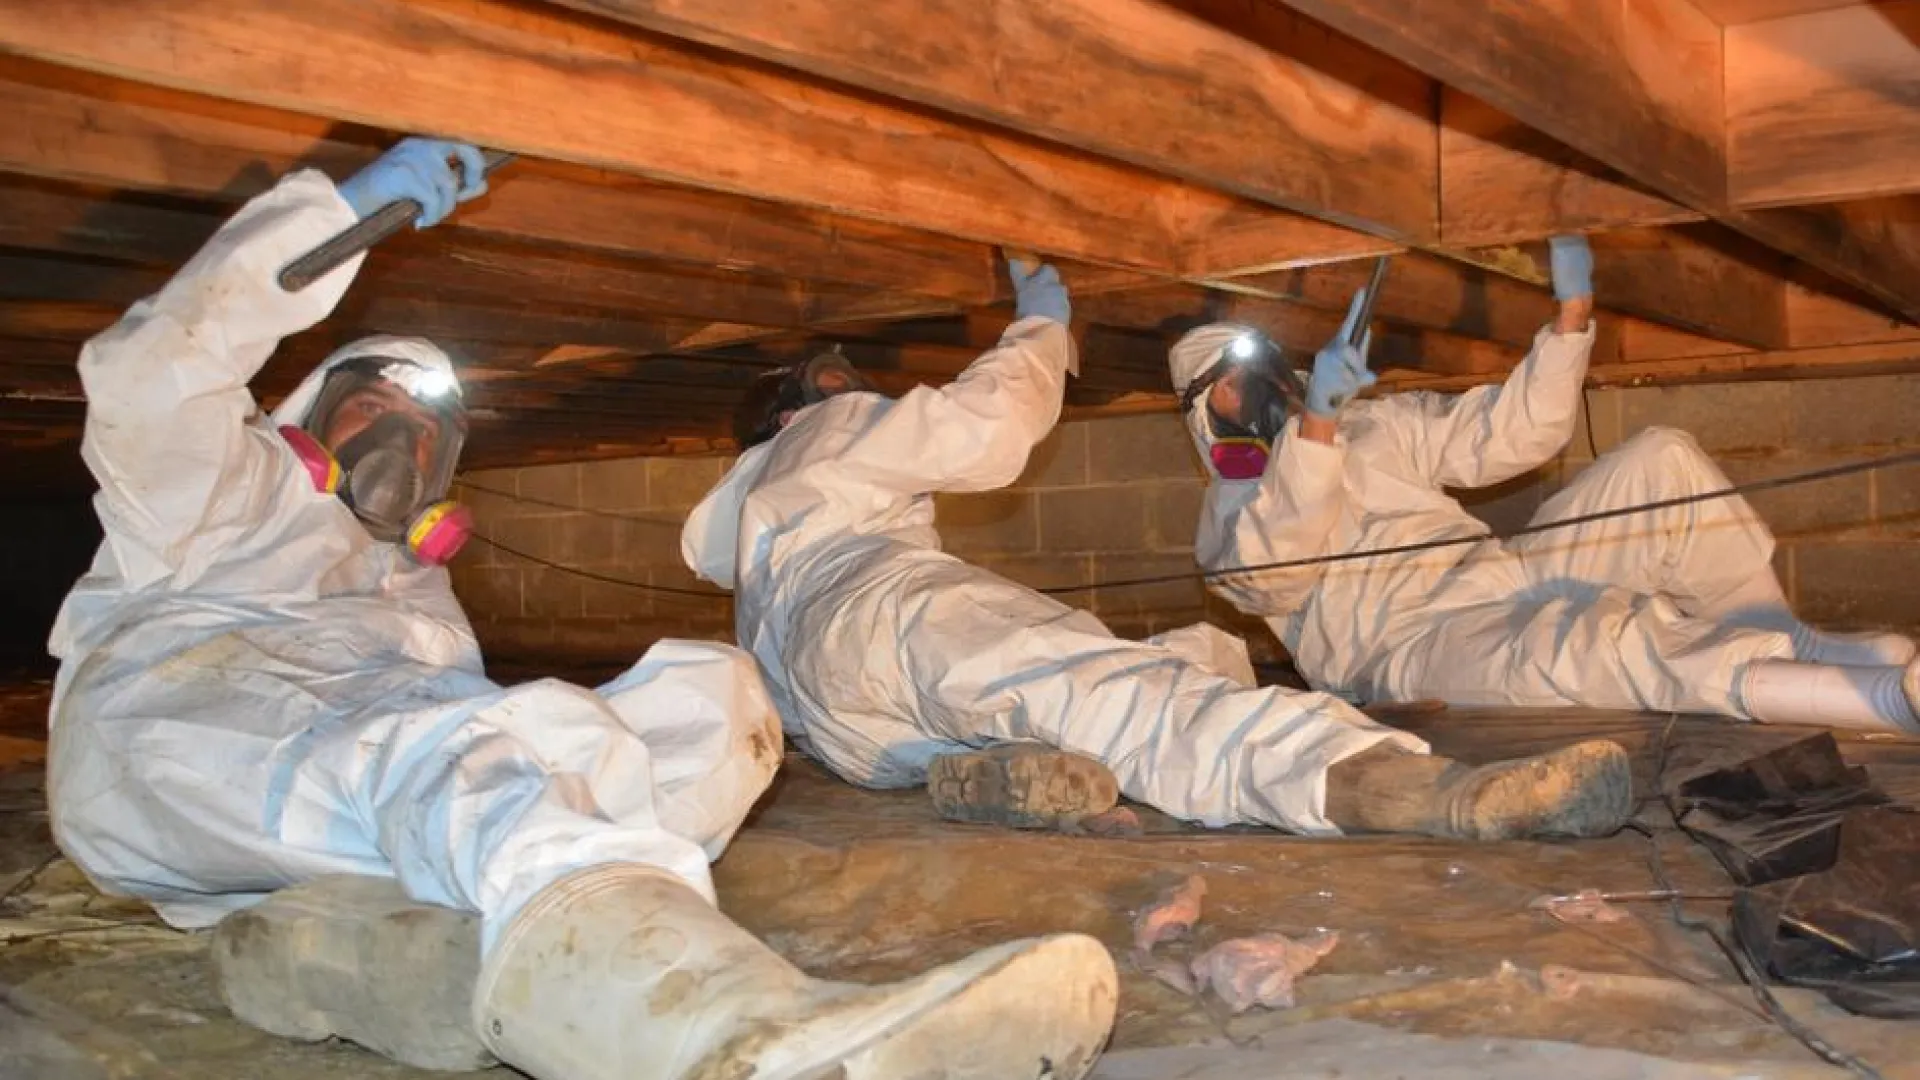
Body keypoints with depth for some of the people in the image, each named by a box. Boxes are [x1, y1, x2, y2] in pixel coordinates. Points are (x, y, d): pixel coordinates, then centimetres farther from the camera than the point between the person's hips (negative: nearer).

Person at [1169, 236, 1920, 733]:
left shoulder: (1377, 425, 25)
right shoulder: (1231, 517, 7)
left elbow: (1512, 432, 20)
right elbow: (1274, 564, -18)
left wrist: (1573, 311, 9)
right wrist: (1316, 422, -31)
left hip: (1509, 582, 7)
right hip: (1419, 648, -7)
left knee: (1660, 461, -7)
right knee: (1598, 635, -36)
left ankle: (1787, 643, -10)